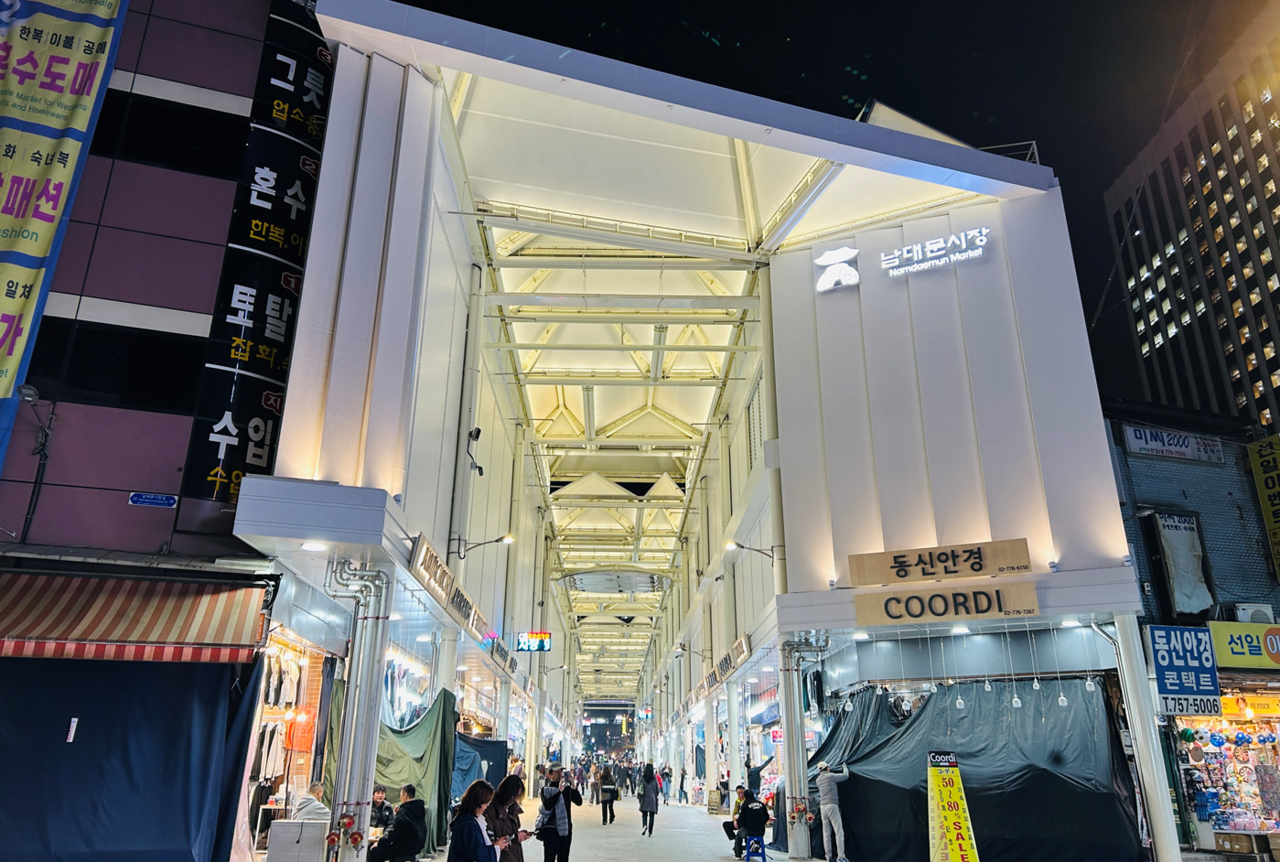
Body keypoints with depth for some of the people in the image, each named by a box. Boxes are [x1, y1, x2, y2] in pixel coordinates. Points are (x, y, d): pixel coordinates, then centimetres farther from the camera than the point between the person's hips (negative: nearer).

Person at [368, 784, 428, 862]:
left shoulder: (404, 811, -19)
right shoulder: (420, 809, 7)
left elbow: (393, 832, -20)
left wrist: (379, 843, -7)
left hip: (404, 848, -9)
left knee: (373, 851, -4)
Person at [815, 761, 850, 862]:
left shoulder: (818, 779, 12)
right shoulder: (830, 776, -8)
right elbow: (845, 776, 0)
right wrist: (845, 768, 21)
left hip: (823, 806, 7)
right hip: (832, 805, -7)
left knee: (826, 833, 7)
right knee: (839, 832, -5)